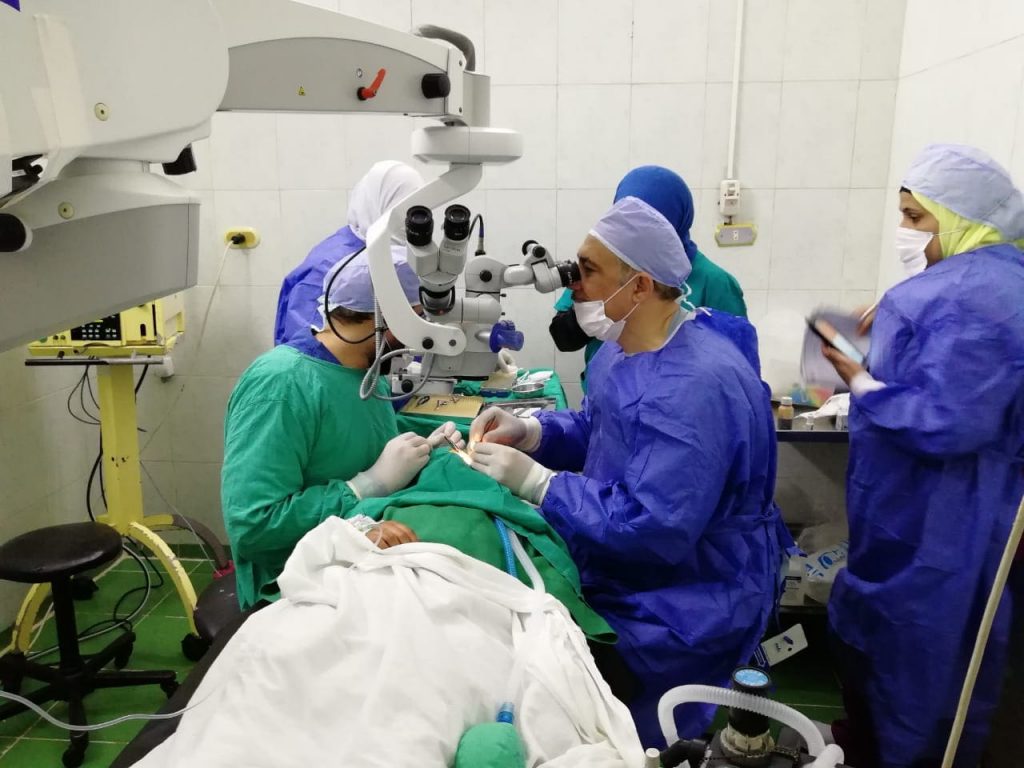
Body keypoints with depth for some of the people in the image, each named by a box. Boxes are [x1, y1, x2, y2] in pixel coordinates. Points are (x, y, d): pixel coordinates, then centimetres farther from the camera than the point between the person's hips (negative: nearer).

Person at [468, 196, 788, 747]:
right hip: (622, 573, 9)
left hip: (681, 607, -8)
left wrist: (534, 482, -27)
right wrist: (531, 432, -6)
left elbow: (655, 528, -32)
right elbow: (596, 430, 14)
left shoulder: (696, 387, -30)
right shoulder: (626, 348, 2)